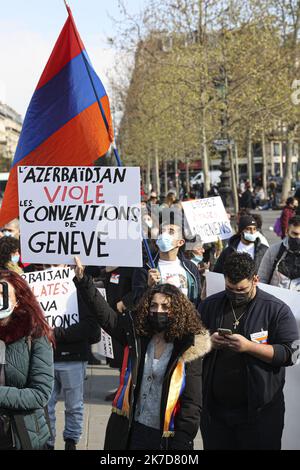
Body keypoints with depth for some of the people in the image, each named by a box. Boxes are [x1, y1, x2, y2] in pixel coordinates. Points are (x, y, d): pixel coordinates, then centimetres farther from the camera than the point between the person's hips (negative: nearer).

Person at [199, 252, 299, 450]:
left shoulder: (277, 310, -5)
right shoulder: (210, 305, 7)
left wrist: (249, 346, -22)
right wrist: (208, 342, -11)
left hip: (259, 411, -3)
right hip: (214, 409, 4)